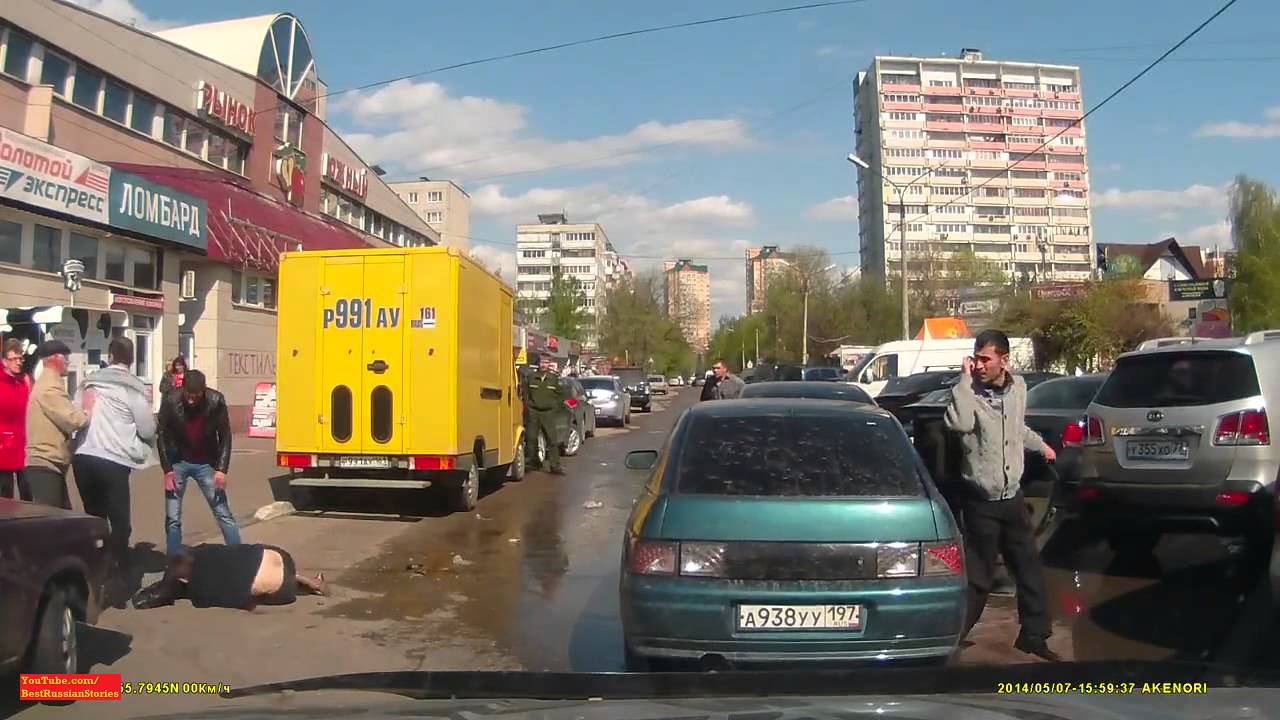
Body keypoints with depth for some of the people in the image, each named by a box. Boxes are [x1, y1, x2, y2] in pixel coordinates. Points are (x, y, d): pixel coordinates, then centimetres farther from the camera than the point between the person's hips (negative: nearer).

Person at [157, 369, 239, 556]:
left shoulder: (216, 401, -17)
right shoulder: (170, 401, -17)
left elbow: (225, 436, -8)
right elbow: (161, 436, -6)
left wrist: (222, 469, -15)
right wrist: (167, 469, -11)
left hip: (206, 463, 0)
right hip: (178, 463, 0)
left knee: (224, 514, 0)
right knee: (173, 518, 0)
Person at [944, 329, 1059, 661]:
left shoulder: (1018, 387, 3)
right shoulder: (970, 393, -14)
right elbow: (958, 423, -37)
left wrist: (1041, 446, 38)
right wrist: (964, 379, -31)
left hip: (1013, 497, 6)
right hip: (981, 502, -6)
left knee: (1030, 568, 15)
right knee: (979, 576, 0)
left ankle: (1033, 635, 31)